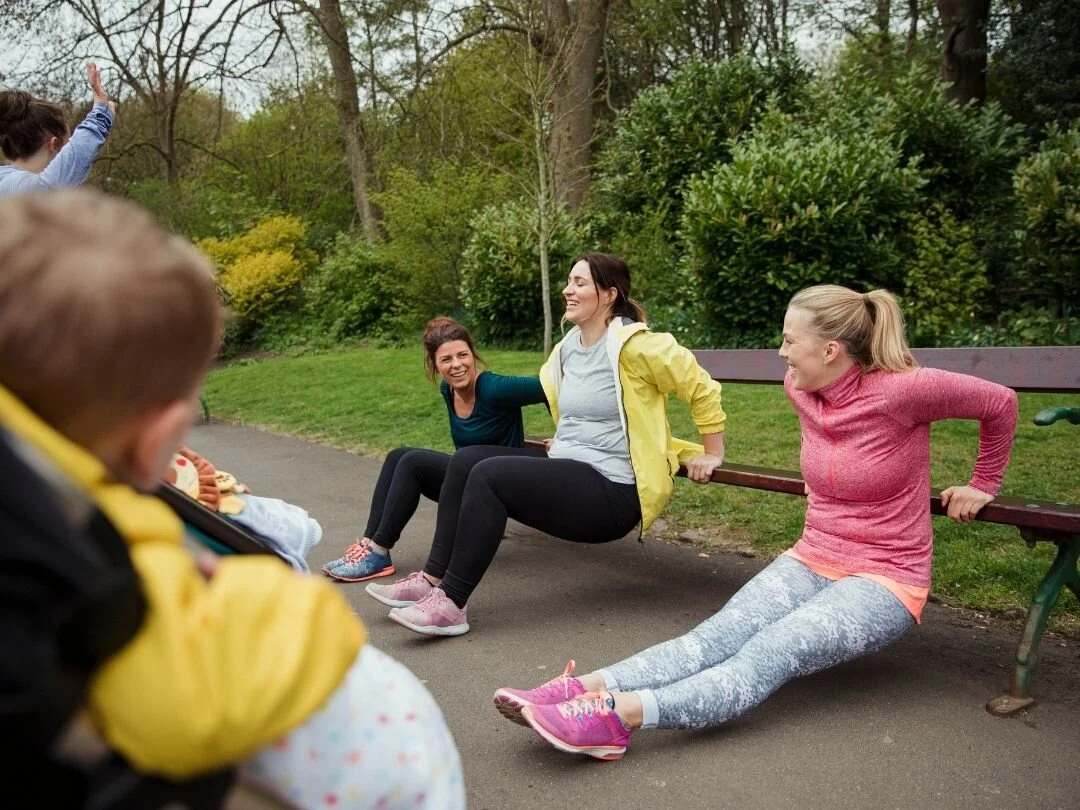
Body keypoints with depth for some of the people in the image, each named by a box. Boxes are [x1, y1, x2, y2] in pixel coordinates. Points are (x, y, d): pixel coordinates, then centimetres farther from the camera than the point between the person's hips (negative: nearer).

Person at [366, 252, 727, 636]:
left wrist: (711, 454, -5)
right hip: (566, 472, 9)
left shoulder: (634, 346, -12)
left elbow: (702, 387, -9)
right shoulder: (568, 346, 12)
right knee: (465, 460, -5)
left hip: (612, 492, -8)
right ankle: (433, 578, -4)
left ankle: (451, 603, -18)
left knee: (488, 475, -24)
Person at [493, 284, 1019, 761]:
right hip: (810, 560, 6)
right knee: (719, 633, -22)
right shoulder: (800, 387, 1)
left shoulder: (898, 391, -19)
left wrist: (982, 486, 4)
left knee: (769, 654, -31)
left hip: (885, 581, -5)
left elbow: (1000, 403, -6)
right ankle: (587, 689, -43)